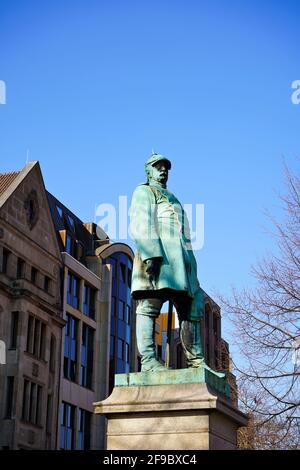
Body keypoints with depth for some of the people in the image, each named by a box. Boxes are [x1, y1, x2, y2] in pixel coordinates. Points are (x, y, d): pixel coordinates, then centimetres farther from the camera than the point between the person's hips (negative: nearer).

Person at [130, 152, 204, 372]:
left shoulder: (173, 199, 34)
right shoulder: (143, 192, 10)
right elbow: (141, 224, -6)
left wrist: (190, 264, 19)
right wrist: (151, 254, -20)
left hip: (179, 256, 8)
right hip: (157, 254, -8)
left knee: (192, 307, 2)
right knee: (149, 306, -15)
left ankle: (196, 360, 3)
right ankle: (148, 360, -23)